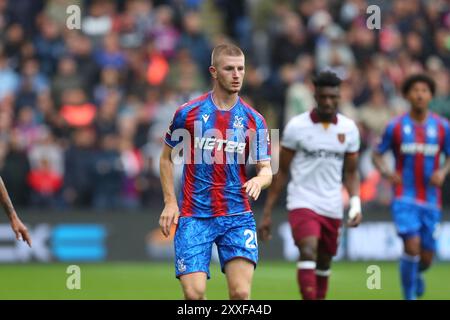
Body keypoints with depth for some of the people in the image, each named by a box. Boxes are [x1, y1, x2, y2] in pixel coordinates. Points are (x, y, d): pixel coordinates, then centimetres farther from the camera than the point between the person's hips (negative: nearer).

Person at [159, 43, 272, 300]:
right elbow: (167, 158, 11)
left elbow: (266, 170, 5)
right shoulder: (188, 113, 1)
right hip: (194, 217, -1)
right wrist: (170, 202, 2)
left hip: (237, 216, 1)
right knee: (194, 293, -11)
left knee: (241, 292, -12)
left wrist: (259, 180, -19)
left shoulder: (254, 120, 4)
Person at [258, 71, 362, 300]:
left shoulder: (349, 129, 4)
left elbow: (351, 172, 12)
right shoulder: (297, 126, -5)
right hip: (302, 202, -4)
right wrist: (267, 212, 0)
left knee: (324, 264, 11)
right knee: (308, 252, -24)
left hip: (332, 208, 4)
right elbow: (281, 171, 1)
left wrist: (355, 203, -5)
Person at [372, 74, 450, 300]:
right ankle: (409, 296, -4)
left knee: (426, 258, 7)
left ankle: (416, 273, 43)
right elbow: (377, 154, 6)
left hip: (431, 201, 3)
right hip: (404, 198, -2)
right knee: (412, 245, -20)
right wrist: (386, 172, -15)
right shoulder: (395, 126, -2)